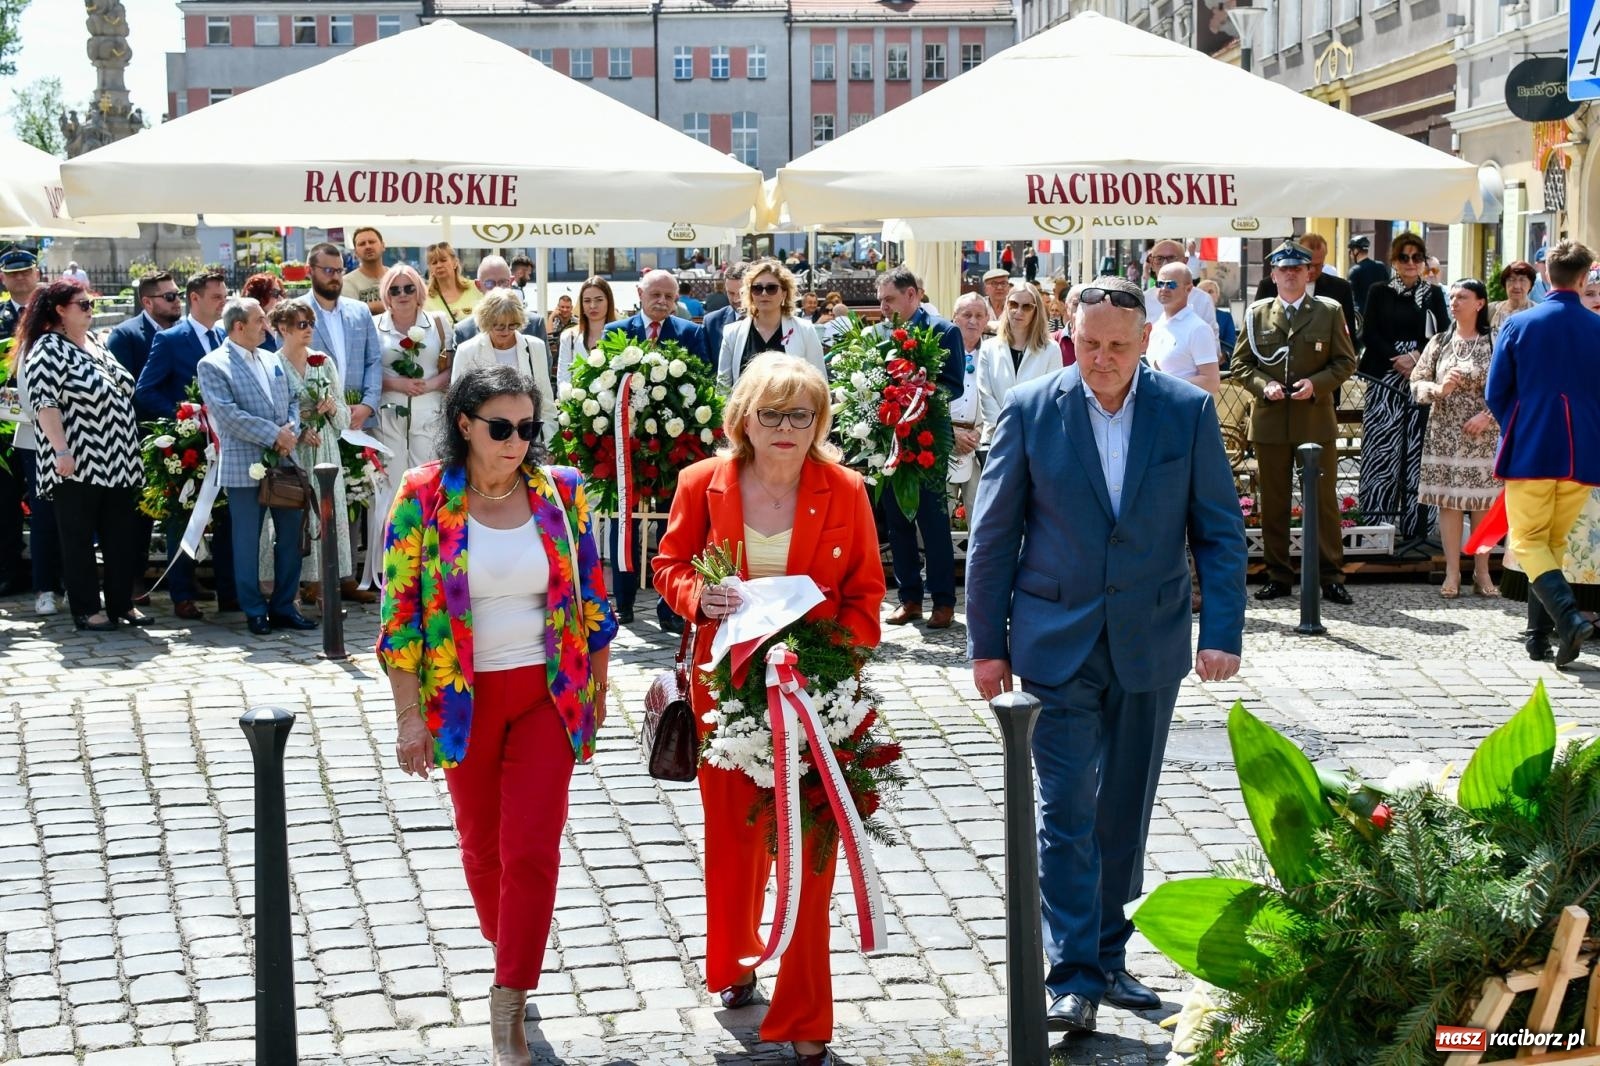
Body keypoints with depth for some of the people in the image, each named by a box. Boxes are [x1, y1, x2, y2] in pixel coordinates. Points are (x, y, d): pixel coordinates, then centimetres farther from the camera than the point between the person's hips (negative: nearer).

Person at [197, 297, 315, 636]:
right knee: (247, 542, 2)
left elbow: (292, 400, 16)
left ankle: (284, 605, 18)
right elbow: (228, 414, -16)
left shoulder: (272, 360, 14)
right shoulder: (213, 365, -6)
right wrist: (274, 435, -17)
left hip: (284, 462, 6)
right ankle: (255, 611, 11)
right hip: (245, 466, -6)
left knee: (290, 537, 8)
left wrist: (292, 431, -5)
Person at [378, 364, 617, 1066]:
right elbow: (401, 612, -7)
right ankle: (507, 948, 41)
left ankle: (508, 999, 4)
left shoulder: (561, 491, -3)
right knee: (481, 845, 15)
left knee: (532, 849, -6)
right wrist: (409, 717, -9)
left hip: (548, 693, 0)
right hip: (462, 698, 0)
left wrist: (596, 691, 7)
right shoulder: (423, 498, -8)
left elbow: (592, 599, 5)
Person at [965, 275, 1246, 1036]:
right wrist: (986, 641, -1)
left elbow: (1219, 531, 2)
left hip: (1148, 644, 2)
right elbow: (994, 533, 0)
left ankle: (1108, 959, 25)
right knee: (1066, 813, -5)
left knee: (1125, 812, 12)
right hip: (1058, 644, -2)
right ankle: (1073, 977, 0)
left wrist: (1223, 632, -7)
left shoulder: (1188, 411, -1)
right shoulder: (1030, 410, -4)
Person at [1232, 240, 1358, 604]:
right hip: (1270, 421, 1)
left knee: (1324, 500, 1)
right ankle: (1278, 577, 14)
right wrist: (1263, 385, -10)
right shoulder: (1256, 314, 7)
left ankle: (1331, 577, 7)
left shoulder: (1329, 312, 4)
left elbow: (1345, 361, 4)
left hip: (1316, 420, -1)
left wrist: (1316, 383, -13)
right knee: (1273, 502, 6)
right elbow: (1241, 363, 9)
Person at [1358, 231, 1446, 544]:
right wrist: (1397, 360, -12)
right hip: (1386, 379, -1)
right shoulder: (1379, 293, 9)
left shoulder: (1434, 295, 11)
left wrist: (1417, 357, -12)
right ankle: (1377, 525, -2)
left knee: (1417, 451, -1)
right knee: (1384, 448, -5)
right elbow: (1370, 334, 1)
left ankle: (1415, 526, 3)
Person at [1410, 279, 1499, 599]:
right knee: (1448, 501, 1)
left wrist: (1487, 415, -14)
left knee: (1483, 503, 1)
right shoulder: (1439, 342, 8)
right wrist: (1439, 389, -13)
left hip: (1484, 436, -2)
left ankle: (1482, 573, 10)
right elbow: (1416, 383, 6)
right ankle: (1452, 573, 7)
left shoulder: (1495, 344, -1)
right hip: (1444, 435, 2)